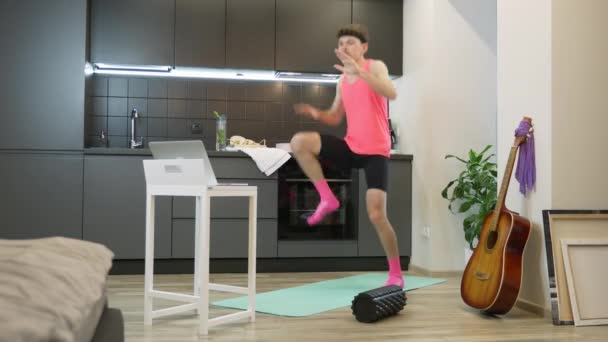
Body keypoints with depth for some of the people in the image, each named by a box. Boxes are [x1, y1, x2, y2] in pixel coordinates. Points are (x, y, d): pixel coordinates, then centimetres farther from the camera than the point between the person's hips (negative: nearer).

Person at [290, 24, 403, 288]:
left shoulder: (375, 67, -6)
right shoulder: (342, 81, 12)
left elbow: (391, 94, -27)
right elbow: (335, 118, 19)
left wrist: (359, 71, -35)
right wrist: (316, 113, -3)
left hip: (376, 152, -5)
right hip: (350, 148, 5)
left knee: (376, 215, -11)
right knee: (299, 142, -15)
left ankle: (396, 274, 8)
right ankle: (327, 199, -3)